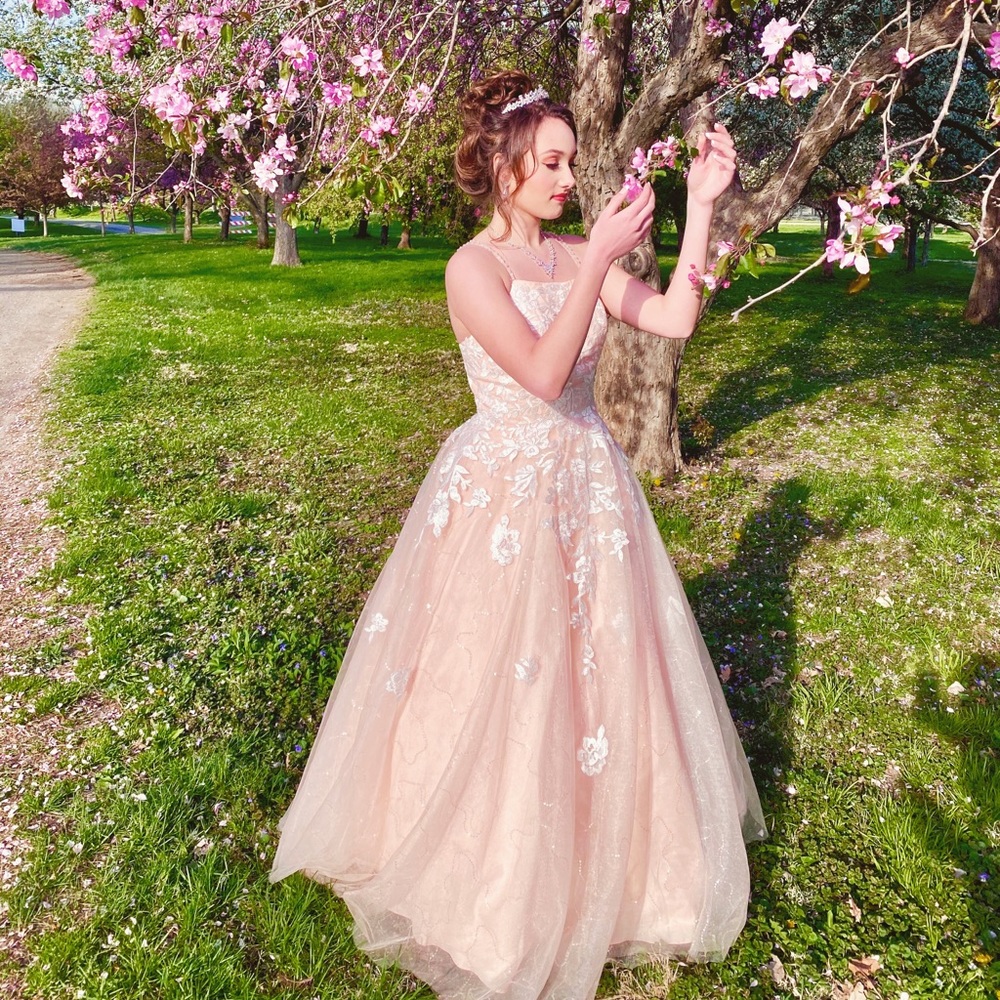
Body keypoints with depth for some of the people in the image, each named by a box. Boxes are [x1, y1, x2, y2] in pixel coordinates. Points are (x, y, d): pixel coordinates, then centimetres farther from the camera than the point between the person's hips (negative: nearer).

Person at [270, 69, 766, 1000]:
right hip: (501, 493, -6)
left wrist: (700, 206, -8)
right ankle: (486, 881, 33)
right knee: (495, 686, 7)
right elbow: (543, 373, -25)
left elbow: (674, 319, -4)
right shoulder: (472, 268, -13)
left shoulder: (576, 256, 5)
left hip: (585, 486, 6)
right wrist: (599, 262, -26)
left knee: (595, 668, 16)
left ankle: (591, 852, 41)